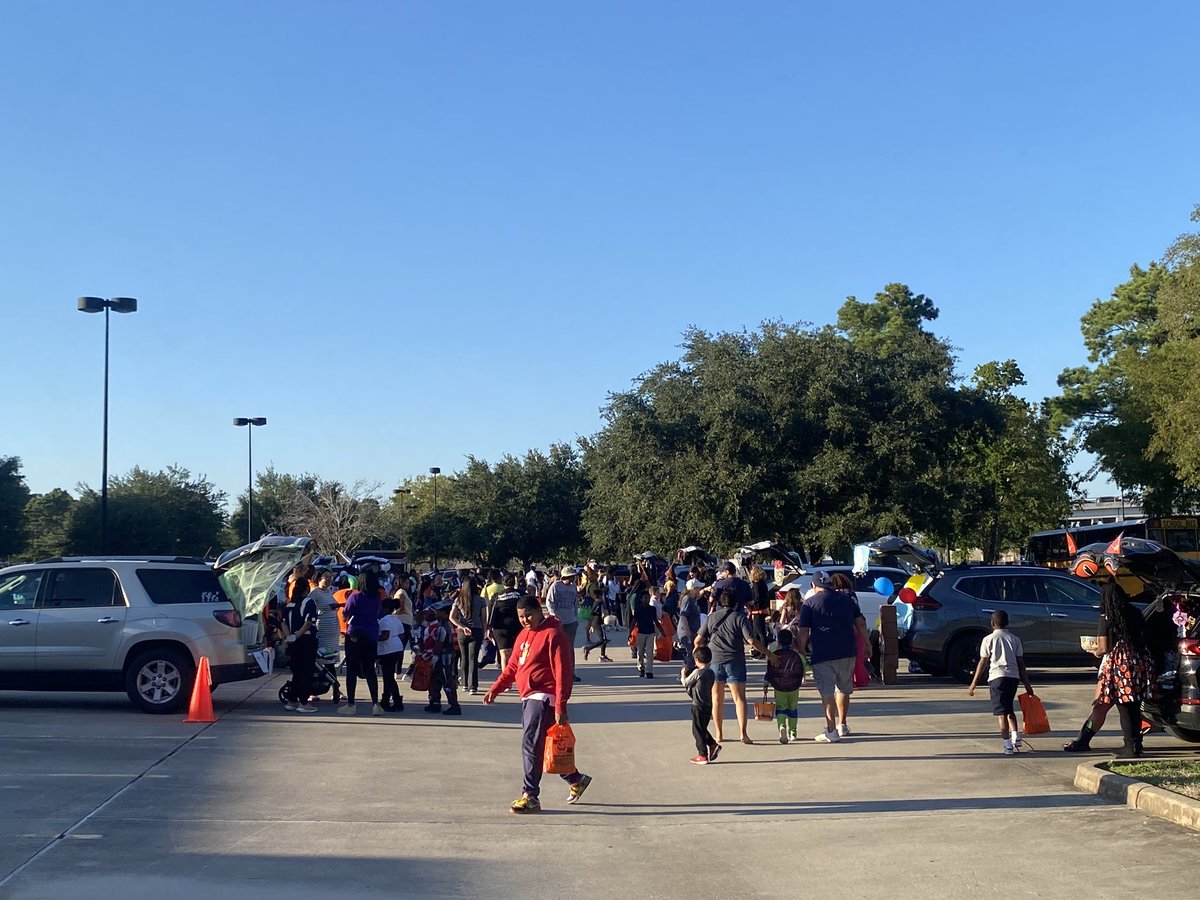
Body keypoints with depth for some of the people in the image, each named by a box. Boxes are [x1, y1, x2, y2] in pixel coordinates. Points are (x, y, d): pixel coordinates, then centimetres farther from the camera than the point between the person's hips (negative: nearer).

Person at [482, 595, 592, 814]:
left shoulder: (553, 634, -14)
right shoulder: (524, 635, 15)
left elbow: (563, 672, -18)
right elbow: (513, 666, 23)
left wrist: (560, 707, -22)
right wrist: (496, 688, 13)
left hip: (543, 699, -9)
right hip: (528, 698, 9)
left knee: (530, 745, -12)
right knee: (544, 747, 15)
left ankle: (530, 796, -6)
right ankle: (575, 779, 31)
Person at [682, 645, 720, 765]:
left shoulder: (697, 672, -16)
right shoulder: (711, 673, 7)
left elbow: (685, 683, -4)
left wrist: (683, 675, 17)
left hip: (698, 706, -8)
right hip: (708, 705, 8)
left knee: (698, 730, 0)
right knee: (702, 729, 22)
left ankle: (703, 755, 2)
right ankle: (713, 745, 12)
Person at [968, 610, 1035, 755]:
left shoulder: (988, 639, 1)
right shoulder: (1015, 639, 10)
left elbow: (983, 663, -1)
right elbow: (1021, 663, 9)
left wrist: (973, 684, 4)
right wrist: (1027, 684, 14)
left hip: (997, 676, -4)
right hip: (1014, 676, 4)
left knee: (1000, 711, -2)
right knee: (1009, 708, 23)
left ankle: (1008, 745, -9)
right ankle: (1015, 735, 9)